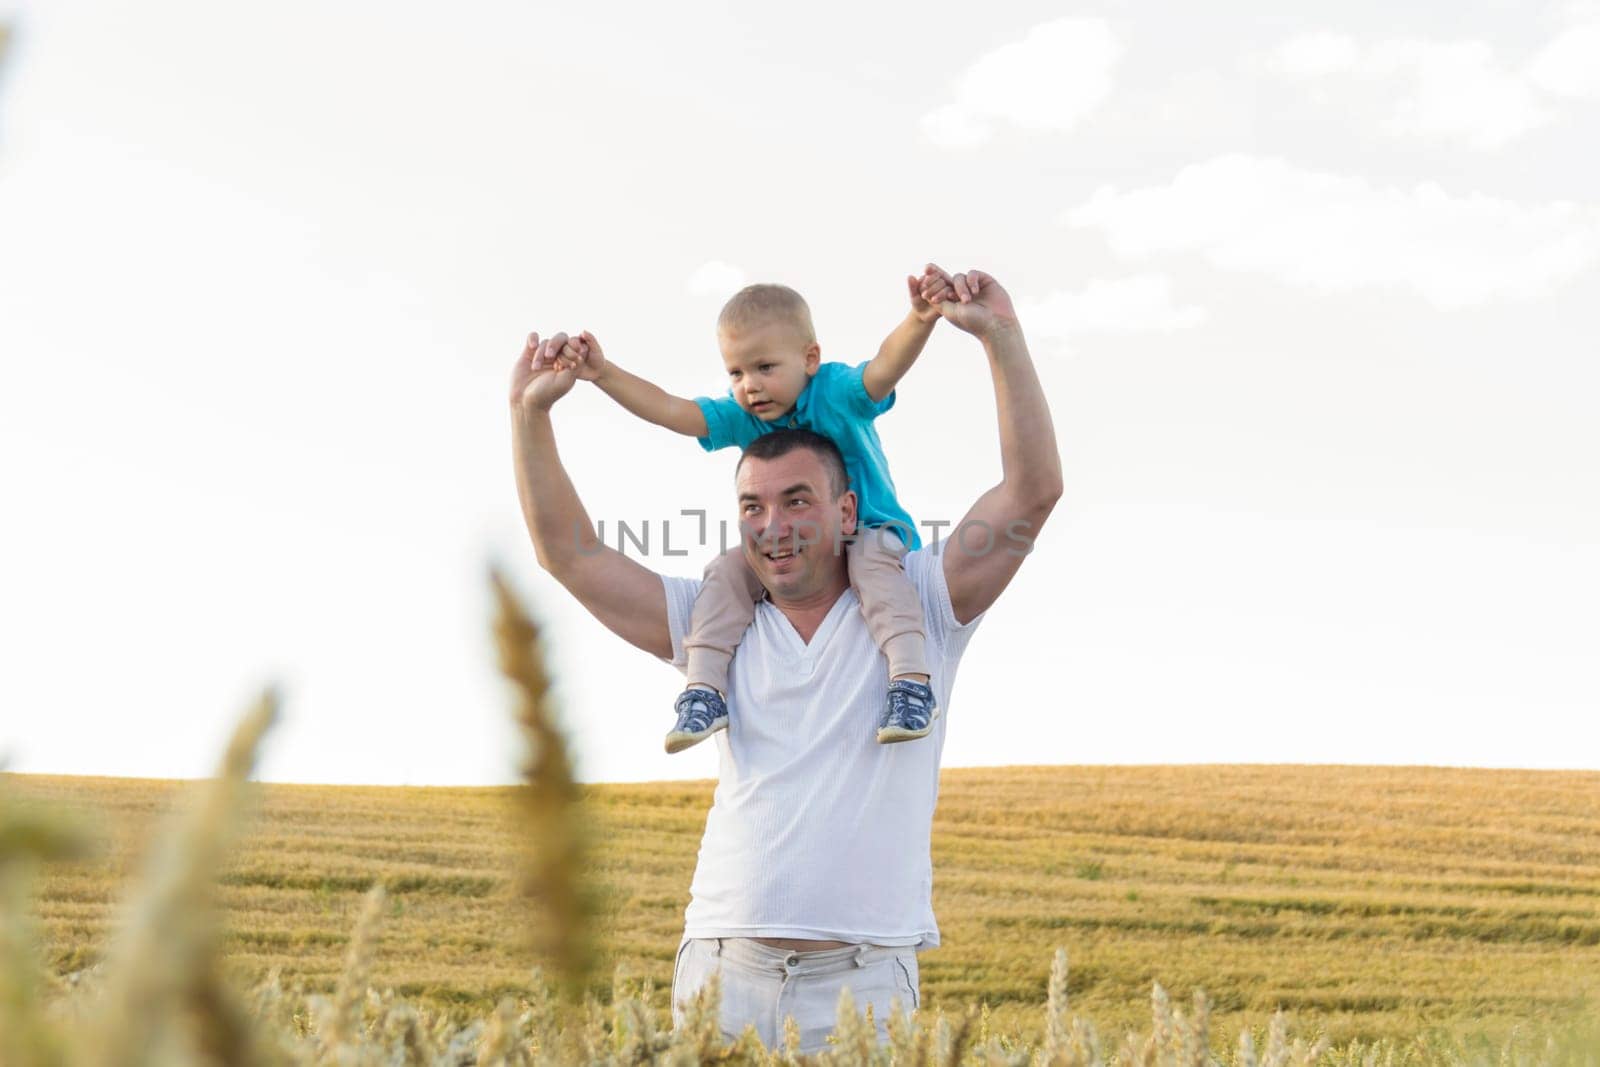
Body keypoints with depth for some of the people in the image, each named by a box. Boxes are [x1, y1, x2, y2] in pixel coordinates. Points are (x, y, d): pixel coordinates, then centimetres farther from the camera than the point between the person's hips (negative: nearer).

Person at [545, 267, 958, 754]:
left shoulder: (837, 393, -19)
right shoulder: (740, 416, -5)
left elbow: (886, 366, -39)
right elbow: (669, 410, -13)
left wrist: (920, 321, -60)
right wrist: (604, 374, -24)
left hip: (867, 529, -5)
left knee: (874, 562, -36)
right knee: (727, 569, -15)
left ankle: (911, 682, -44)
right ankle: (704, 691, -19)